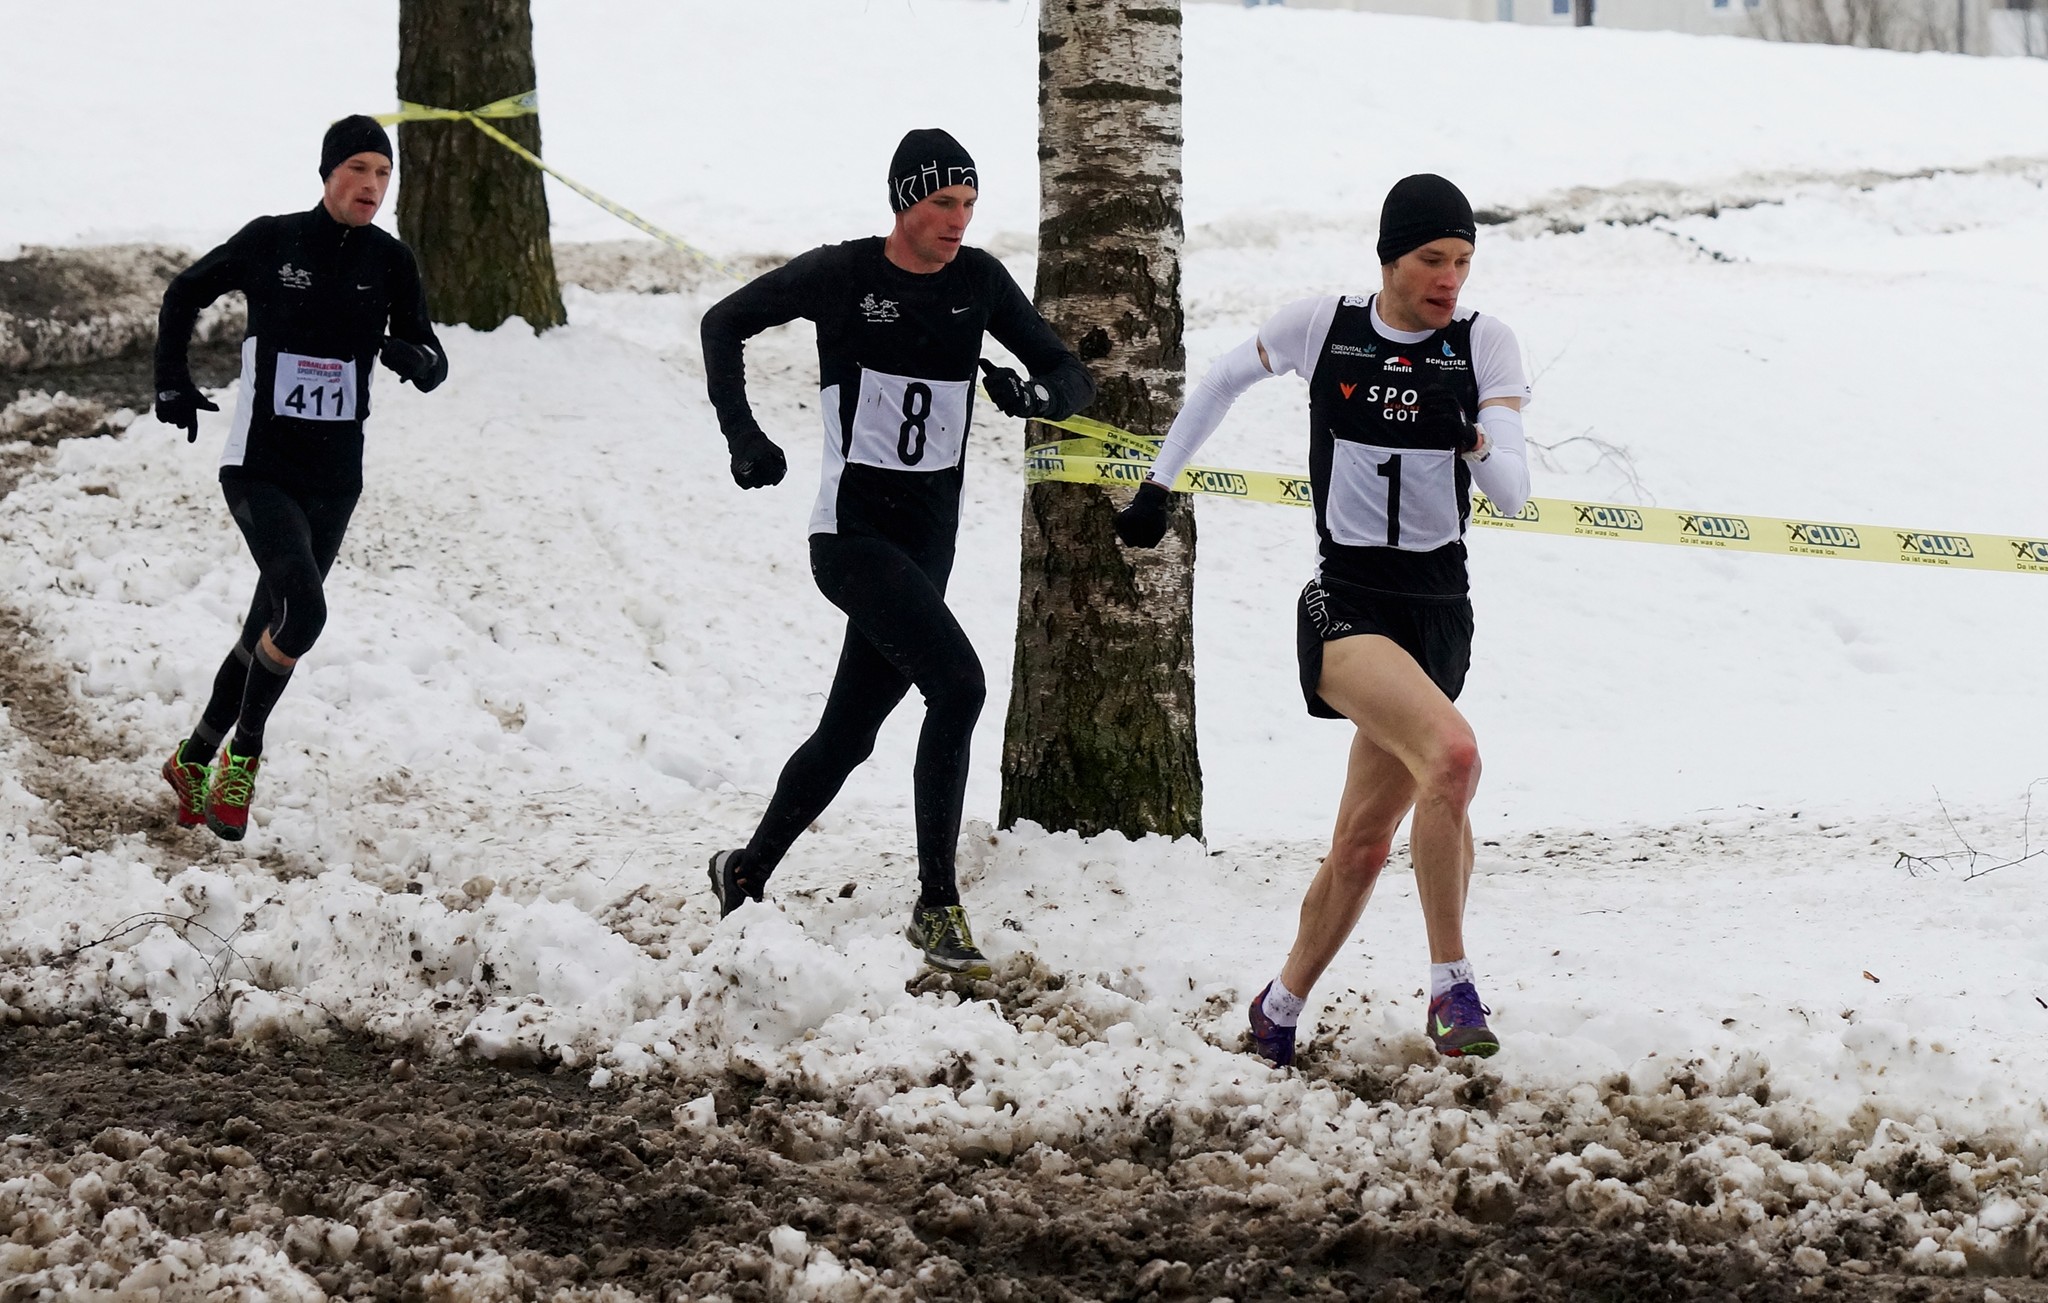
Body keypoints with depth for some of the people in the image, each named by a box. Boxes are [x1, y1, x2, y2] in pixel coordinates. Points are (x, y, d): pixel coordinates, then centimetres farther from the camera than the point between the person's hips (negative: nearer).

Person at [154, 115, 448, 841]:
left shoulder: (389, 262, 1)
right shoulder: (271, 242, -7)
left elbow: (433, 365, 2)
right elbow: (184, 295, 9)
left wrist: (413, 356, -21)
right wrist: (172, 385, 3)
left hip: (334, 480, 4)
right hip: (260, 469, -4)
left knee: (268, 632, 12)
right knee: (303, 611, -23)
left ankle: (196, 761, 30)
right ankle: (243, 755, -5)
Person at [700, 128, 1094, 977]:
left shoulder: (978, 281, 3)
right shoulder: (843, 275, -7)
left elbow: (1074, 379, 5)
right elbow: (726, 324, 6)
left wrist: (1038, 394, -18)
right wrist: (743, 437, -3)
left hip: (928, 540, 5)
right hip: (853, 532, -5)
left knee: (849, 732, 12)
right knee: (957, 683, -23)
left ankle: (747, 874, 34)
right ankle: (936, 906, -19)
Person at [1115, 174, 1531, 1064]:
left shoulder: (1483, 344, 0)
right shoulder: (1320, 327, -1)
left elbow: (1512, 494, -7)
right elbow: (1226, 379, 19)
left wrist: (1475, 446, -27)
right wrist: (1159, 483, 22)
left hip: (1438, 613, 3)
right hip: (1344, 604, -3)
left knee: (1364, 843, 7)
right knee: (1451, 752, -30)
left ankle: (1278, 1012, 29)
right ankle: (1451, 986, -22)